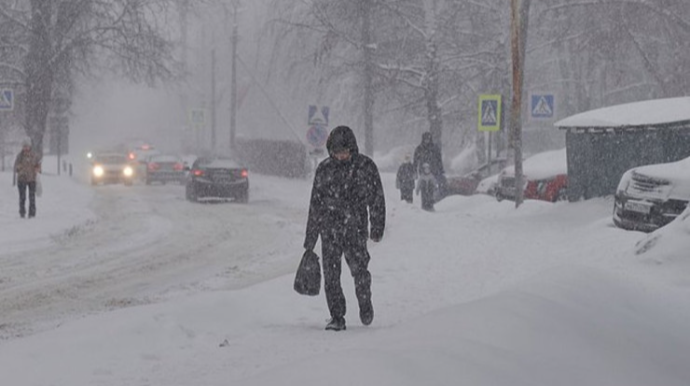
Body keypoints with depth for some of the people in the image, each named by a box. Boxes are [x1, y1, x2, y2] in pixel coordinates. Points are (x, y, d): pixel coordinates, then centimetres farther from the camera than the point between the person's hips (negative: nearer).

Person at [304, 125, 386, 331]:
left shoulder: (366, 166, 1)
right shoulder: (324, 168, 6)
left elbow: (377, 198, 6)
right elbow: (315, 203, 12)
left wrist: (377, 227, -1)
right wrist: (310, 238, 11)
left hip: (355, 229, -2)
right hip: (329, 230, 2)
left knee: (359, 270, -13)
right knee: (330, 274, -2)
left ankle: (365, 303, 15)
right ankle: (337, 317, 8)